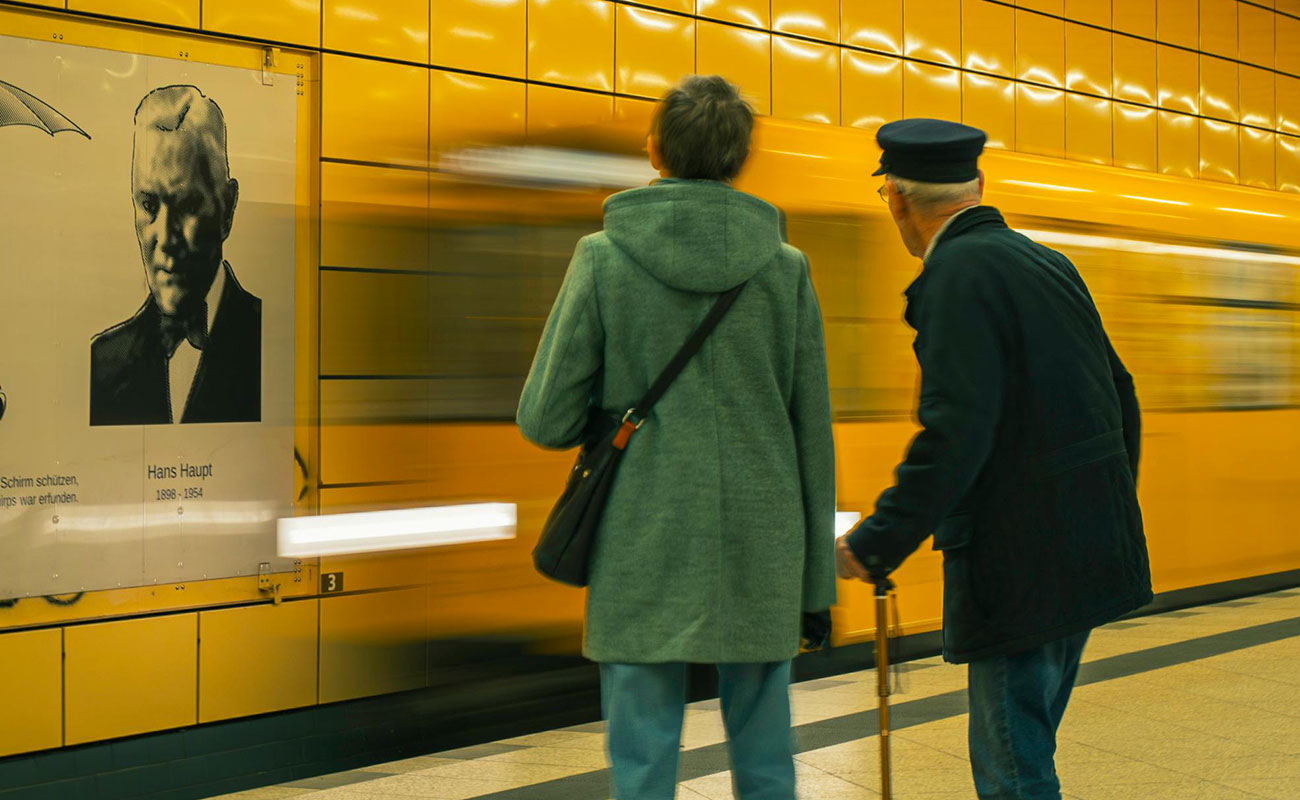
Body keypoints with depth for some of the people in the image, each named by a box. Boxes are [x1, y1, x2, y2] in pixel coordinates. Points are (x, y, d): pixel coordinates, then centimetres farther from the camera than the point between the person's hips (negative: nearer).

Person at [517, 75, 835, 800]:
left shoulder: (604, 258, -5)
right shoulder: (786, 267, 1)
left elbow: (546, 421, -5)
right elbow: (814, 436, 4)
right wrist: (817, 582, 11)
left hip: (645, 551, -2)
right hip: (761, 549, 2)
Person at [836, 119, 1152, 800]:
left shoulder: (957, 274, -15)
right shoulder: (1048, 262, 12)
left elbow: (955, 431, -24)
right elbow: (1118, 393, 19)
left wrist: (876, 543, -18)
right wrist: (1110, 507, 29)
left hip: (1021, 564, -9)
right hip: (1088, 550, 9)